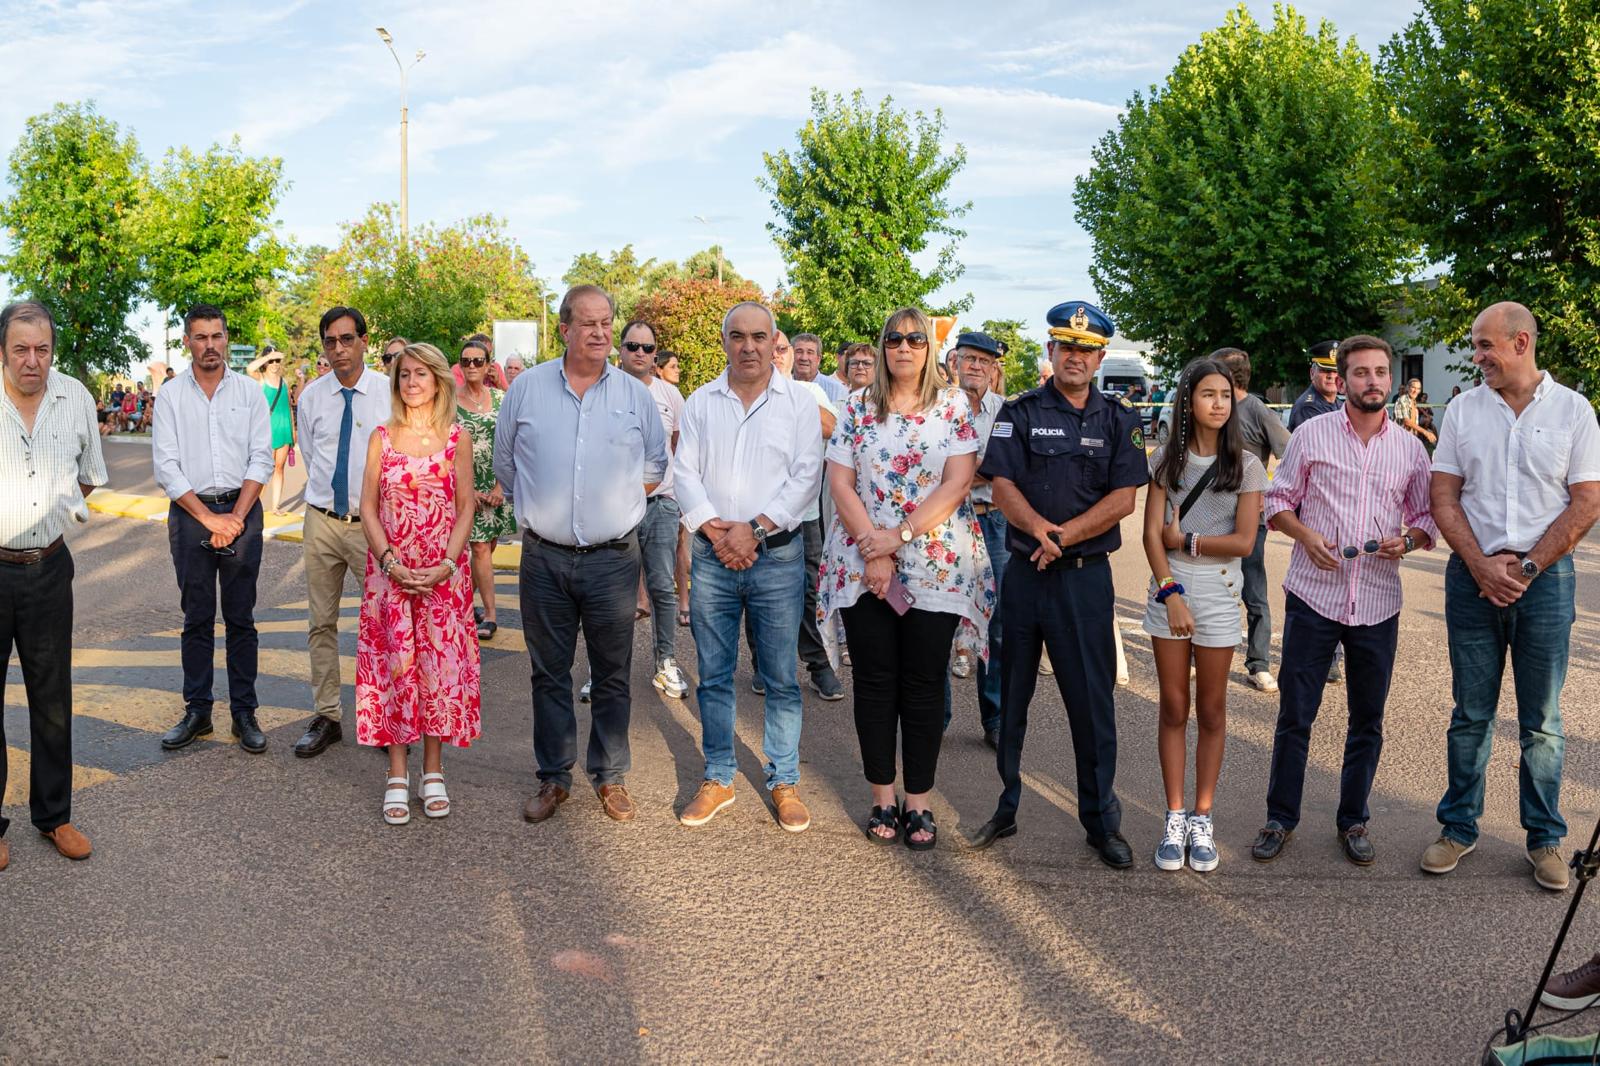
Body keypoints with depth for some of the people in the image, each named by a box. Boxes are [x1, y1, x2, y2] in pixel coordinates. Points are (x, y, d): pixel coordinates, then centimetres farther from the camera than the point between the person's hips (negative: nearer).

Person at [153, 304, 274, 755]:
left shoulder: (249, 391, 5)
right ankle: (197, 711, 13)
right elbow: (166, 468, -2)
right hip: (189, 512, 0)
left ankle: (244, 713, 8)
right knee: (196, 618, 5)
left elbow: (262, 459, 0)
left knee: (241, 618, 3)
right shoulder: (171, 396, 4)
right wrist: (210, 519, -8)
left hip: (242, 510, 0)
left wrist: (235, 517, -9)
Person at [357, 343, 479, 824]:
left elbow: (466, 509, 1)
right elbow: (368, 509, 2)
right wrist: (391, 563, -11)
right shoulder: (382, 437, 4)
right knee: (393, 664, 1)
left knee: (440, 663, 1)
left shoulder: (457, 437, 1)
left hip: (443, 573, -1)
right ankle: (397, 775, 9)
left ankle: (433, 772, 14)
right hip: (389, 571, 1)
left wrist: (446, 564, -11)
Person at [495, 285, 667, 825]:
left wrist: (614, 504, 8)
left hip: (613, 557, 0)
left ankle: (610, 776, 19)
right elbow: (505, 464, 13)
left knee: (612, 675, 7)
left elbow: (654, 468, 14)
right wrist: (543, 509, 10)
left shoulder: (636, 394, 4)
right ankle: (554, 777, 20)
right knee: (549, 673, 8)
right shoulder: (527, 387, 3)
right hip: (544, 556, 0)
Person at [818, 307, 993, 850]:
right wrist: (872, 548, -12)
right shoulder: (858, 407, 6)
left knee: (923, 686, 4)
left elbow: (958, 483, -7)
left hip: (937, 567, -1)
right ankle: (883, 798, 17)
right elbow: (840, 484, 0)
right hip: (863, 567, 1)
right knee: (874, 683, 6)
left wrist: (899, 534, -15)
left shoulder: (954, 406, 2)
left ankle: (918, 802, 13)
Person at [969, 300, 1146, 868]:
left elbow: (1123, 498, -3)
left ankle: (1102, 820, 14)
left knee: (1092, 699, 2)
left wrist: (1064, 535, -15)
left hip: (1086, 574, 0)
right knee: (1012, 694, 9)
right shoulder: (1019, 412, 4)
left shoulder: (1120, 421, 6)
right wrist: (1039, 528, -24)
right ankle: (1005, 807, 21)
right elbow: (1003, 486, -6)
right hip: (1025, 571, 0)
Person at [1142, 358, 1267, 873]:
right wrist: (1171, 593, -12)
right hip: (1168, 593, 1)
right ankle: (1175, 817, 12)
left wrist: (1185, 540, -8)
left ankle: (1202, 818, 16)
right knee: (1173, 708, 5)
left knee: (1211, 710, 6)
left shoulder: (1246, 465, 0)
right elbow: (1152, 535, -2)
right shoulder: (1166, 460, 3)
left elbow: (1244, 541, -7)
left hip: (1218, 595, -1)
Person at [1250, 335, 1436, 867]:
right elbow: (1277, 501, 4)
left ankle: (1353, 821, 26)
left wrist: (1408, 540, -9)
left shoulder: (1410, 449, 7)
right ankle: (1280, 819, 18)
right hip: (1314, 596, -2)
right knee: (1295, 716, 3)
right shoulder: (1312, 434, 1)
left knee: (1367, 720, 11)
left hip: (1378, 603, 2)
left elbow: (1426, 517, 13)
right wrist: (1305, 535, -14)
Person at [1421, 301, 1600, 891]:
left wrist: (1526, 567, -11)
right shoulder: (1463, 410, 5)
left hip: (1546, 577, -1)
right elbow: (1444, 498, 3)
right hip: (1472, 576, 2)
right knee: (1470, 714, 8)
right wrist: (1482, 566, -9)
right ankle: (1459, 827, 20)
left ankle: (1544, 838, 19)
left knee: (1541, 720, 7)